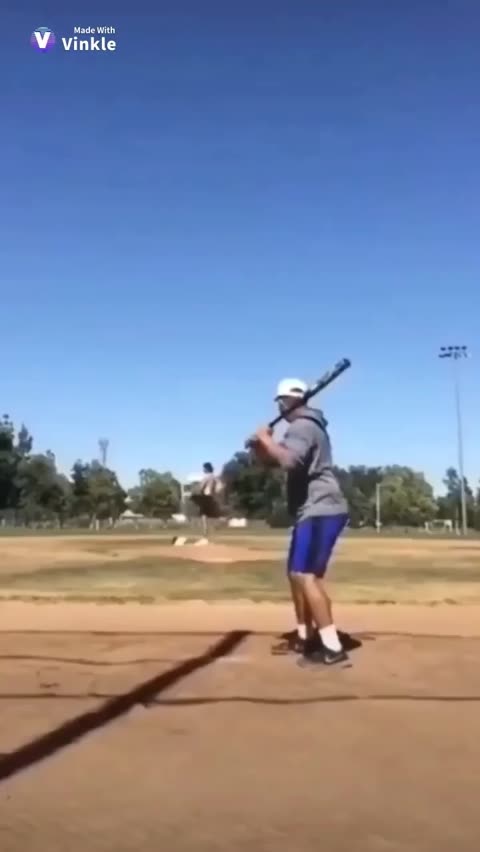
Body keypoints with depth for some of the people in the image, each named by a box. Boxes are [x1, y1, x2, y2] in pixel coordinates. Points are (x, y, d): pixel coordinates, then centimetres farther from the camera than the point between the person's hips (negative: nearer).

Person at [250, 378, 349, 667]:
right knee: (297, 574, 18)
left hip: (321, 511, -11)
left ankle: (332, 647, -22)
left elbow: (289, 460, -32)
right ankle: (306, 636, 29)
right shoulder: (305, 426, 22)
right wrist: (262, 445, 5)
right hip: (313, 512, 11)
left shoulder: (302, 427, -13)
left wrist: (266, 439, -16)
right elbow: (280, 457, 26)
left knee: (306, 575, -19)